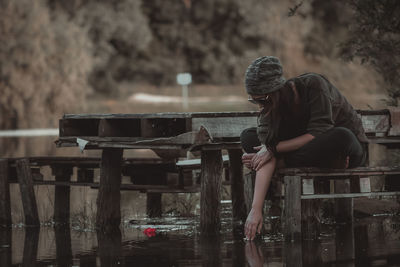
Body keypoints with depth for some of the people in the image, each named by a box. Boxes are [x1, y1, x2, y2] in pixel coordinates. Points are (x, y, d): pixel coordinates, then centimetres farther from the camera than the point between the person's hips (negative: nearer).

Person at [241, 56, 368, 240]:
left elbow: (318, 133, -31)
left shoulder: (313, 85, -26)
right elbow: (267, 153, -24)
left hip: (350, 148, -6)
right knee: (248, 138, -11)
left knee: (340, 137, -41)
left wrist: (273, 148, -27)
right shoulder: (270, 109, -14)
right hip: (315, 151, 6)